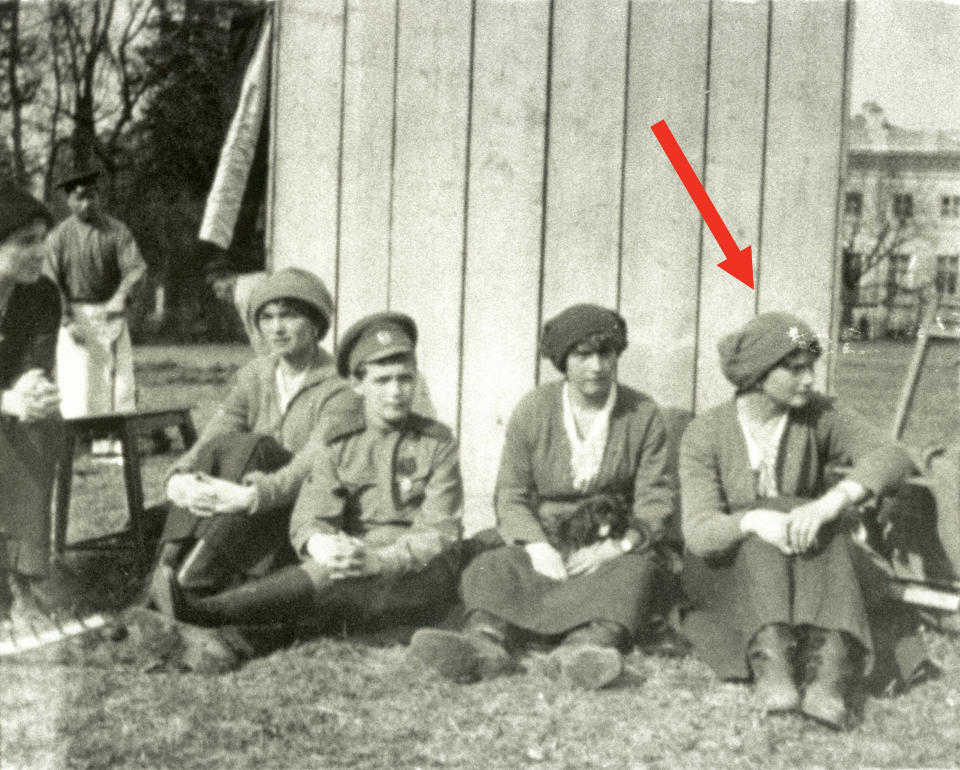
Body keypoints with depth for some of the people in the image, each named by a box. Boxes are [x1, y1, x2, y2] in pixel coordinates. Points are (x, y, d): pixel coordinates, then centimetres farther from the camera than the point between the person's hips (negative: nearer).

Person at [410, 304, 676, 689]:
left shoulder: (643, 415, 3)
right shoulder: (532, 410, 4)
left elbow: (655, 501, -2)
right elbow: (510, 494, 2)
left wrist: (615, 546, -20)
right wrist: (536, 546, -17)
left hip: (616, 550, -1)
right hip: (546, 544, 1)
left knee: (634, 571, -34)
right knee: (491, 567, -27)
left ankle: (592, 642, -61)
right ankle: (485, 640, -57)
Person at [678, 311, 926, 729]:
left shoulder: (819, 417, -6)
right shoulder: (705, 434, -11)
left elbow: (892, 458, -24)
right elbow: (700, 532, -22)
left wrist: (831, 502, -43)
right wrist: (754, 521, -44)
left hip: (810, 576, 2)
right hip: (728, 576, -1)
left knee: (822, 526, -31)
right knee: (767, 519, -32)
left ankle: (829, 675, -53)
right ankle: (770, 663, -52)